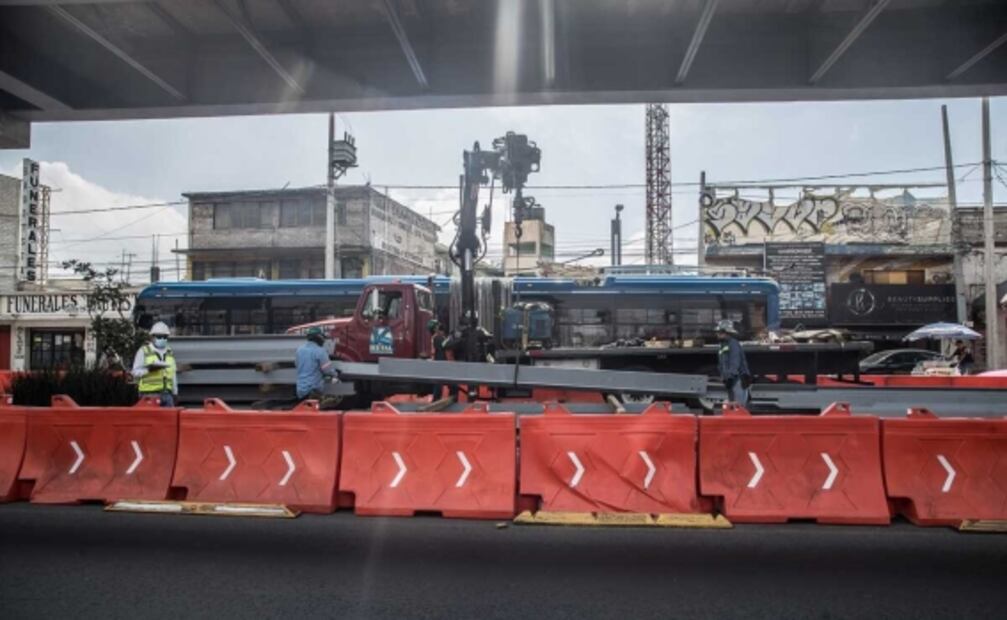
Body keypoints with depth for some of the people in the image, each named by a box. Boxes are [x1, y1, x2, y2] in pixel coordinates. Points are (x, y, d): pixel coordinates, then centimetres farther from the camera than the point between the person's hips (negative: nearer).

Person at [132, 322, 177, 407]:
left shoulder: (170, 353, 17)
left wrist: (175, 392, 17)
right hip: (150, 394, -5)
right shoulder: (143, 351, 1)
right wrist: (148, 369, -19)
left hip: (167, 393, 5)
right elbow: (135, 373, -1)